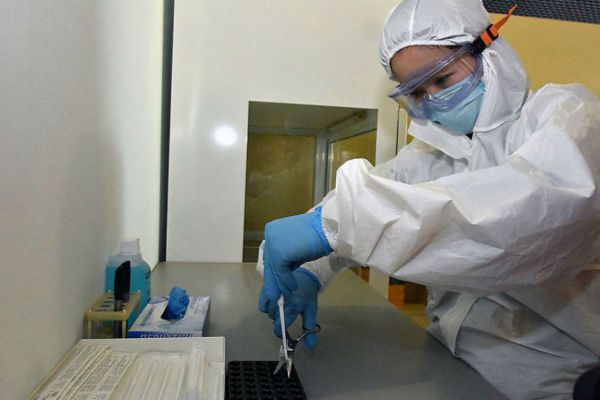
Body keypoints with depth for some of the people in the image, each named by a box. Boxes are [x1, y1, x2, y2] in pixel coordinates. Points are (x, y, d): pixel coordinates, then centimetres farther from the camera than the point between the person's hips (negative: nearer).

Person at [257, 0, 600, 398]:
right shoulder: (428, 152, 6)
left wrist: (332, 222, -37)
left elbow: (537, 202, -30)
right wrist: (307, 271, -19)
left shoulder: (567, 112, -10)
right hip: (449, 356, 5)